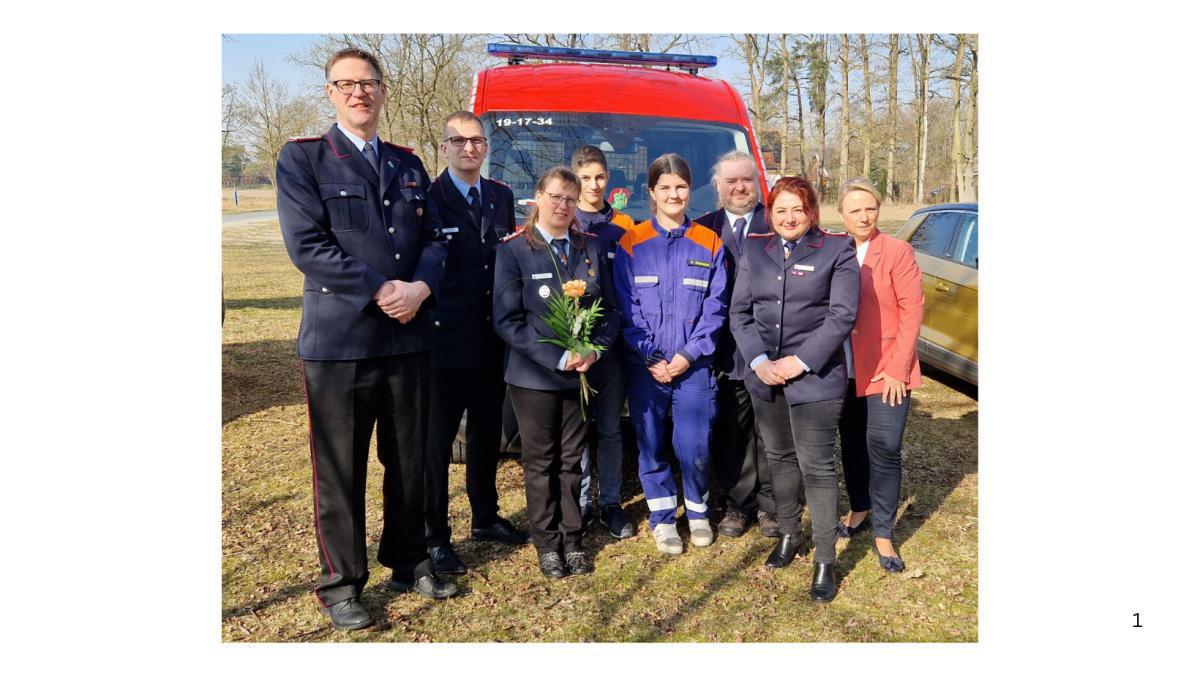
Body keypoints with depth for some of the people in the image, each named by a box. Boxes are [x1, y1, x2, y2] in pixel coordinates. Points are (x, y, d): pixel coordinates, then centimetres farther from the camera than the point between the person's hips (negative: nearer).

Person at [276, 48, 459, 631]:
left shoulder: (408, 165, 15)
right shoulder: (302, 158, -1)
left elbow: (433, 238, 10)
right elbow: (306, 245, -12)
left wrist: (419, 287, -10)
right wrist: (380, 292, -16)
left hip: (408, 338, 5)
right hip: (337, 341, -5)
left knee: (408, 461, 14)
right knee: (340, 470, 5)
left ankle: (408, 564, 31)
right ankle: (340, 585, 20)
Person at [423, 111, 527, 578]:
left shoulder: (502, 197, 10)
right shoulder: (428, 199, -10)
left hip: (492, 343, 6)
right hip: (445, 344, -6)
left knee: (487, 435, 19)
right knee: (436, 443, 5)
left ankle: (485, 517, 37)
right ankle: (434, 538, 17)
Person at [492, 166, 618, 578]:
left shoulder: (590, 247, 5)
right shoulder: (514, 249, -6)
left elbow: (608, 310, 7)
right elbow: (507, 320, -12)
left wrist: (593, 350, -11)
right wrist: (557, 358, -18)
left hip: (580, 372, 3)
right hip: (533, 375, -3)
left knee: (572, 459, 13)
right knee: (540, 461, 9)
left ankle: (572, 540, 25)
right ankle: (547, 544, 23)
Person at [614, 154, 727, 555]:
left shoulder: (709, 243, 5)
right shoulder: (632, 243, 3)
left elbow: (714, 308, 1)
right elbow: (626, 308, -1)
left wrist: (688, 355, -10)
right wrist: (651, 358, -10)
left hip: (694, 365, 0)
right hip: (645, 366, 1)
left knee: (694, 448, -4)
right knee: (651, 445, 7)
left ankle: (698, 512, 23)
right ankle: (662, 518, 26)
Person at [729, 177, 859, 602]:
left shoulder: (836, 249, -3)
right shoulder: (754, 251, 9)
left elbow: (842, 315, -10)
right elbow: (739, 312, 5)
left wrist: (800, 361, -16)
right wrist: (758, 361, -9)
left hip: (815, 376, -4)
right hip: (764, 376, 5)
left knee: (817, 467, -1)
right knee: (779, 457, 17)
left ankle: (824, 561, 10)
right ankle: (788, 535, 35)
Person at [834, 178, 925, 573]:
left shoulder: (897, 252, -6)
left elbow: (913, 310, -9)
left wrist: (897, 368, -12)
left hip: (886, 371, -4)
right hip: (845, 372, 4)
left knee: (883, 449, -4)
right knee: (852, 445, 14)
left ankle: (883, 533, 9)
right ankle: (859, 511, 34)